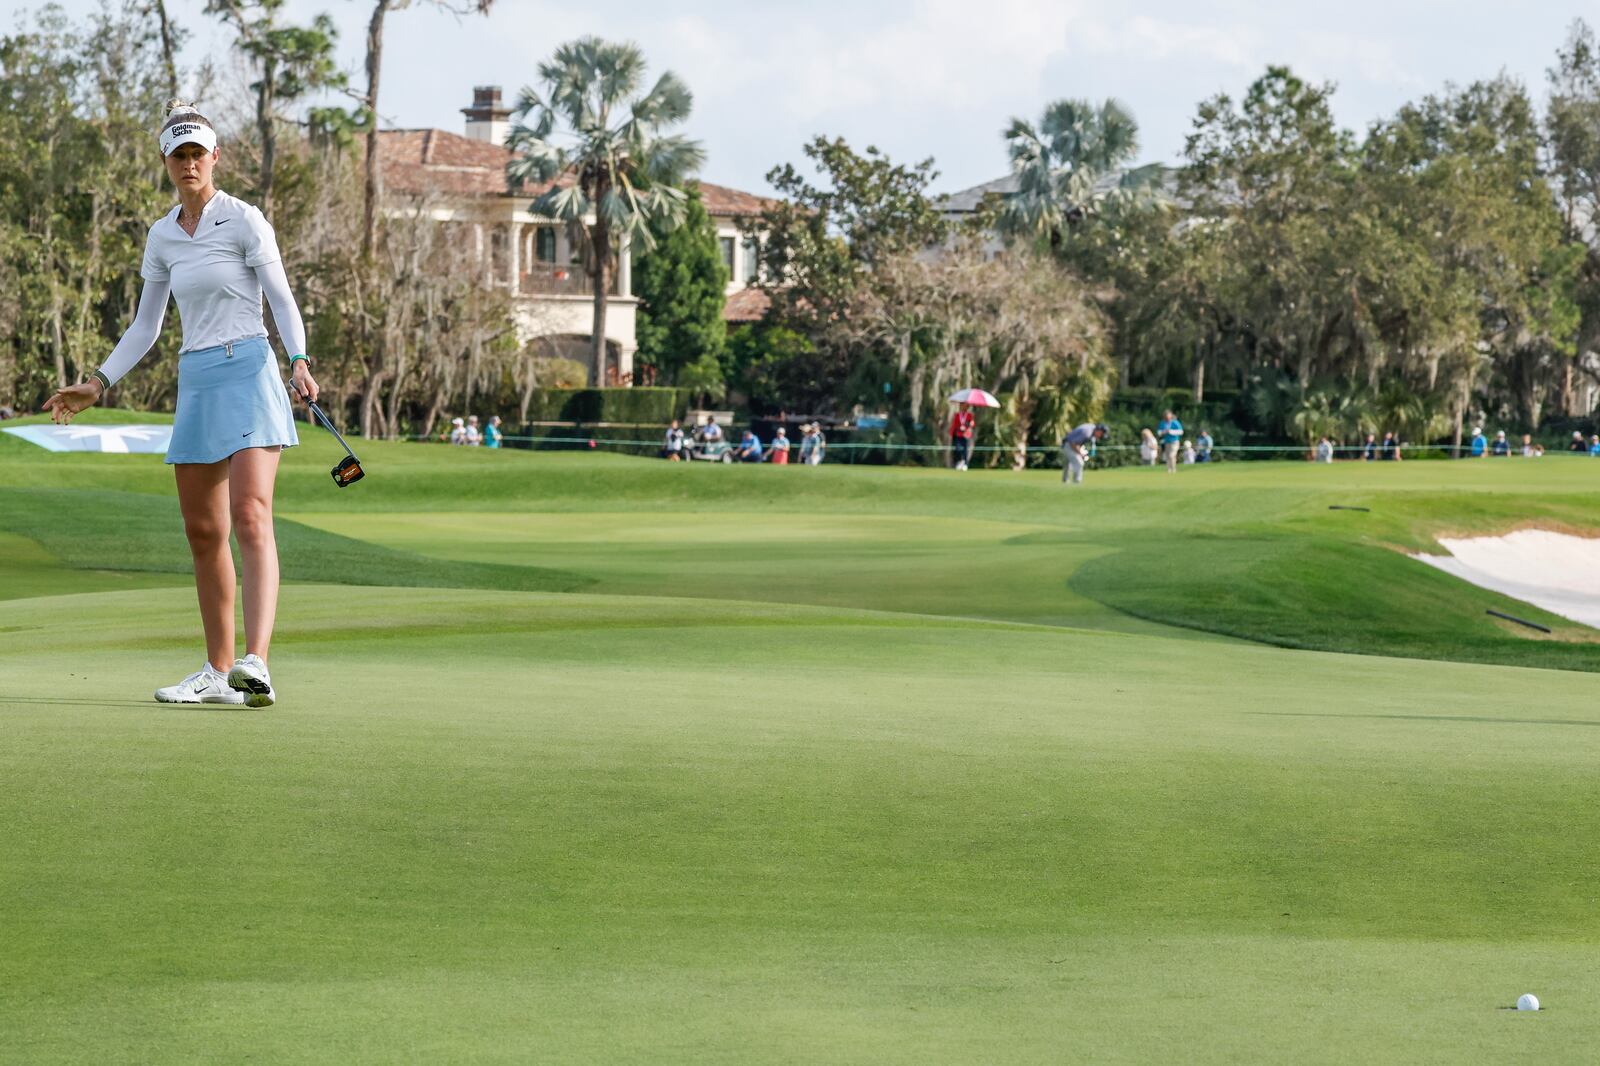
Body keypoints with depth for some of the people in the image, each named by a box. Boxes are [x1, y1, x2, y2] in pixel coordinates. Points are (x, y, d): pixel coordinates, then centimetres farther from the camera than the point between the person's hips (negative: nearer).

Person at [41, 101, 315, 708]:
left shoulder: (244, 221, -4)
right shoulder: (162, 237, 14)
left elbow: (283, 301, -5)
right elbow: (145, 327, 20)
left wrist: (300, 362, -21)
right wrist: (97, 384, 13)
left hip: (247, 370, -7)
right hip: (194, 383, 7)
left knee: (250, 518, -19)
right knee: (202, 532, 7)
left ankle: (255, 664, -31)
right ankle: (219, 672, 15)